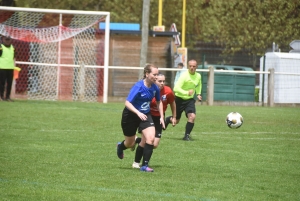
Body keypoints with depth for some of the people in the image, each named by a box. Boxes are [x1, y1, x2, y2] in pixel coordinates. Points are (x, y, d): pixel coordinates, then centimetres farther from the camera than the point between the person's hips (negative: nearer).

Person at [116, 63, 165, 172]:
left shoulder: (155, 88, -8)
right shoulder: (138, 87, -26)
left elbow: (158, 102, 11)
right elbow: (127, 103, -28)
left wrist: (161, 117, 7)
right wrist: (138, 113, -40)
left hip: (145, 115, 4)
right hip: (131, 115, -4)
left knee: (150, 138, -18)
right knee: (130, 143, 13)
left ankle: (145, 165, -9)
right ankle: (120, 146, 52)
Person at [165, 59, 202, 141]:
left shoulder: (198, 76, -1)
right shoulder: (184, 76, -22)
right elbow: (176, 88, -31)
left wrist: (198, 94, 8)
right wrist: (187, 93, -43)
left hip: (190, 100, 4)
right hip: (179, 99, -4)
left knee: (192, 116, -19)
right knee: (176, 121, 9)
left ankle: (187, 135, -5)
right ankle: (166, 120, 45)